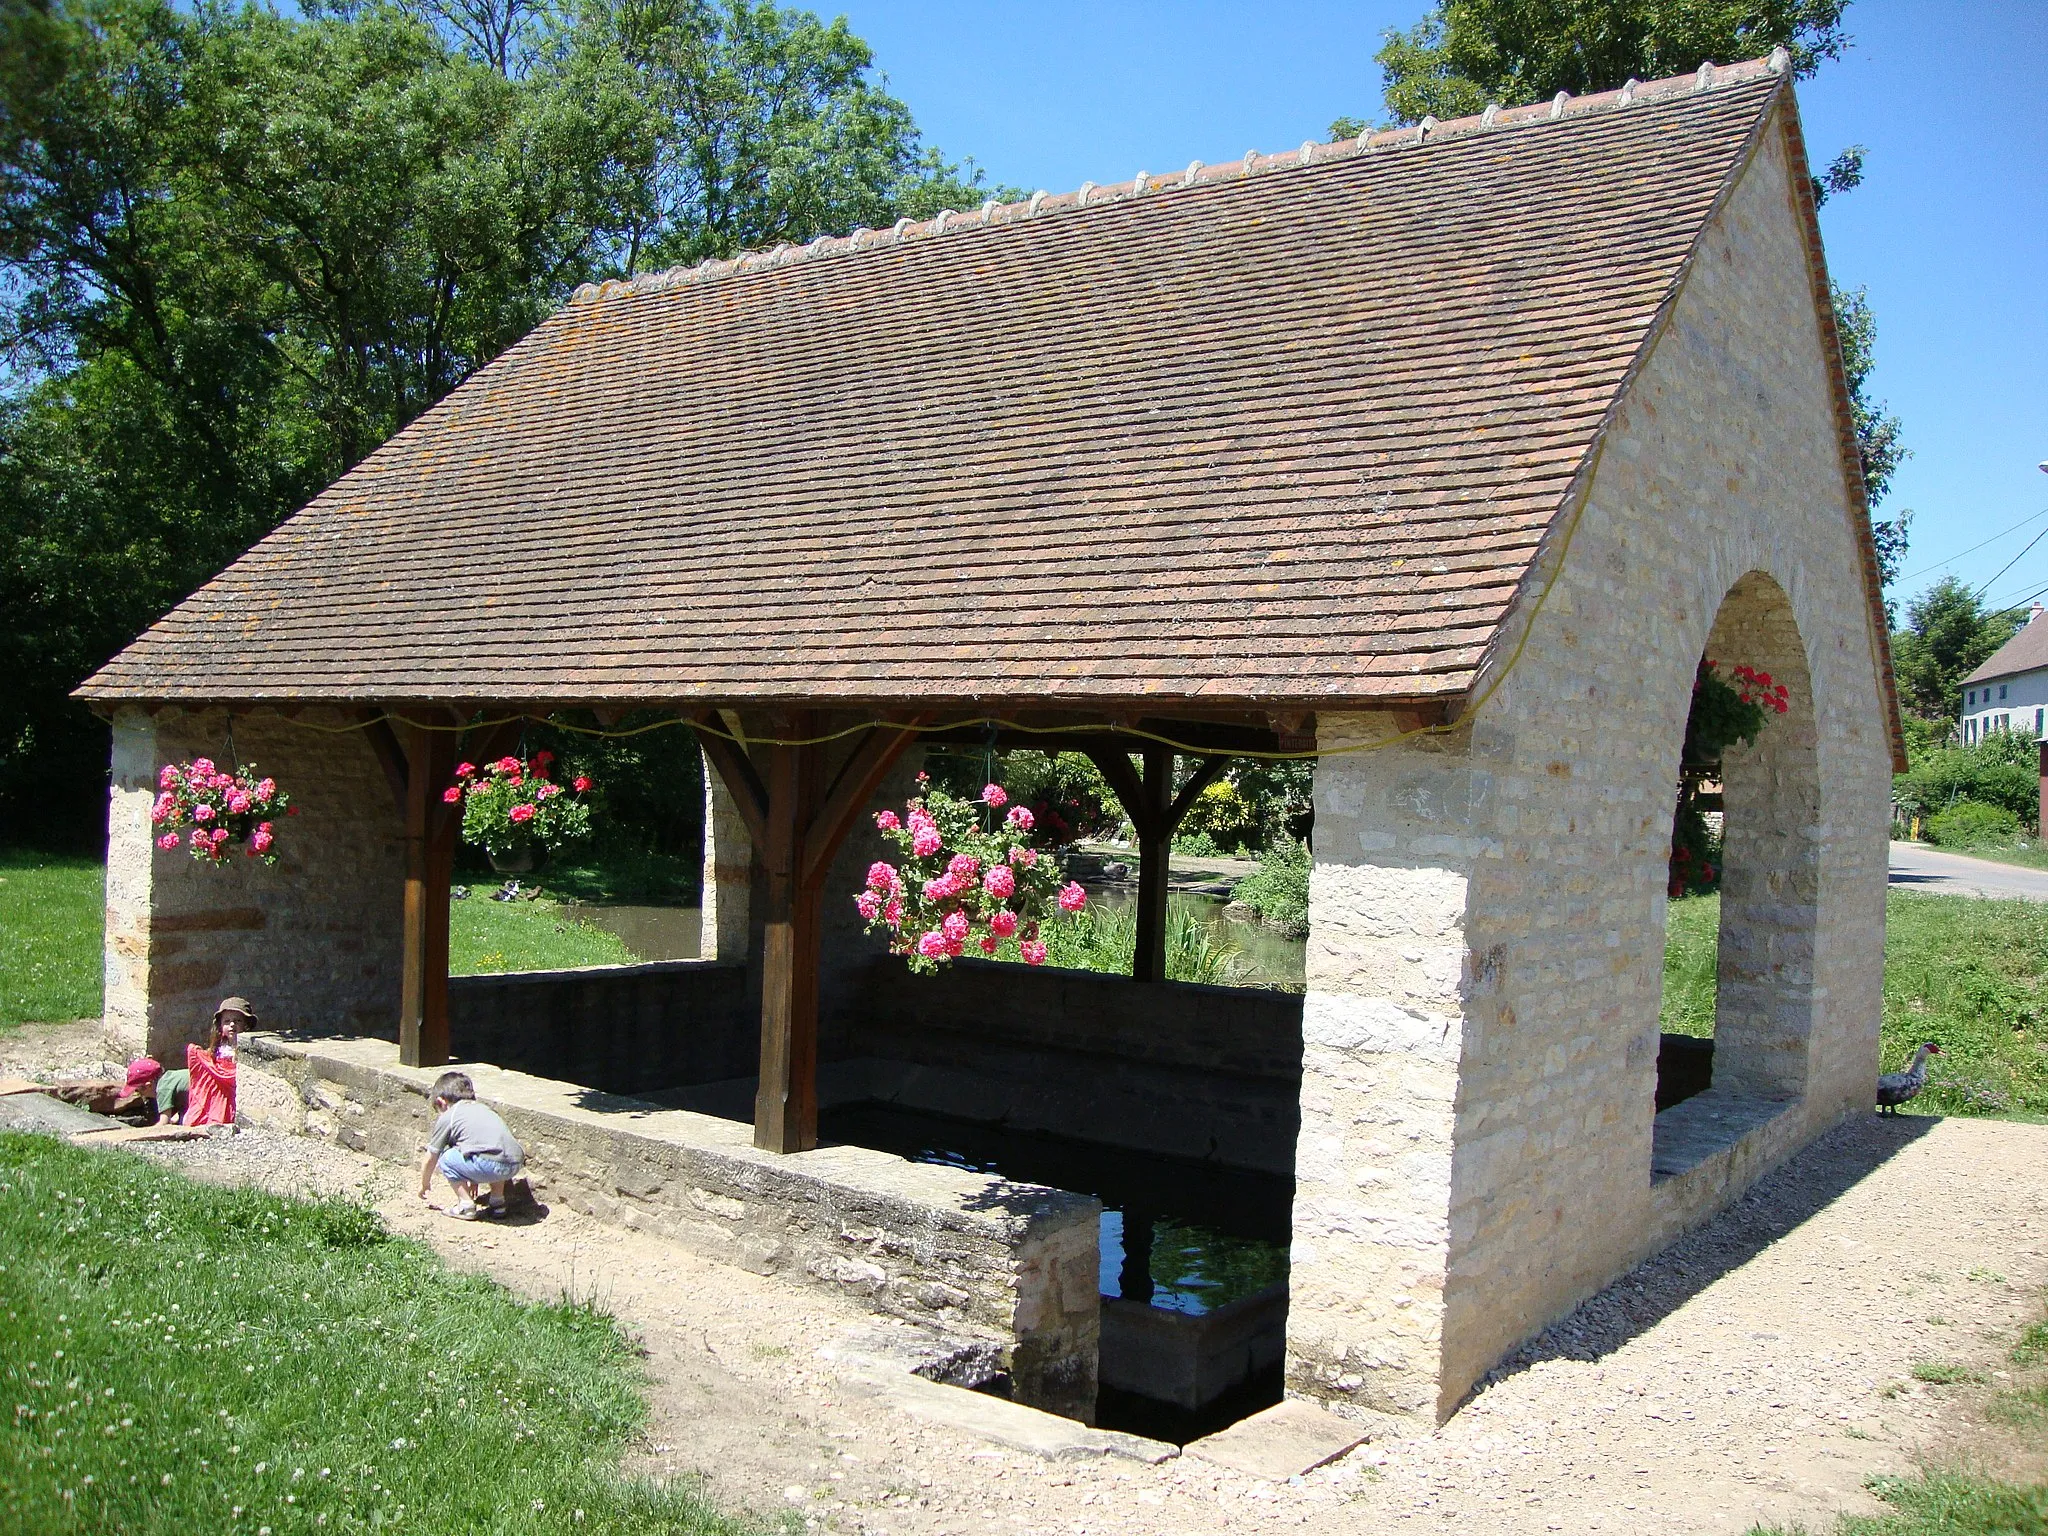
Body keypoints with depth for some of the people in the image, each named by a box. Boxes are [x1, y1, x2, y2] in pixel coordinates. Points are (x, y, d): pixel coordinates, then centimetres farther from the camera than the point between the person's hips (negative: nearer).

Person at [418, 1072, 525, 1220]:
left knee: (446, 1158, 15)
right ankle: (497, 1201, 28)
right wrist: (475, 1179, 54)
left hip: (490, 1166, -6)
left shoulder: (447, 1118, 14)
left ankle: (466, 1206, 10)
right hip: (516, 1165, 6)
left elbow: (430, 1159, 22)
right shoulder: (484, 1108, 31)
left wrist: (424, 1184, 40)